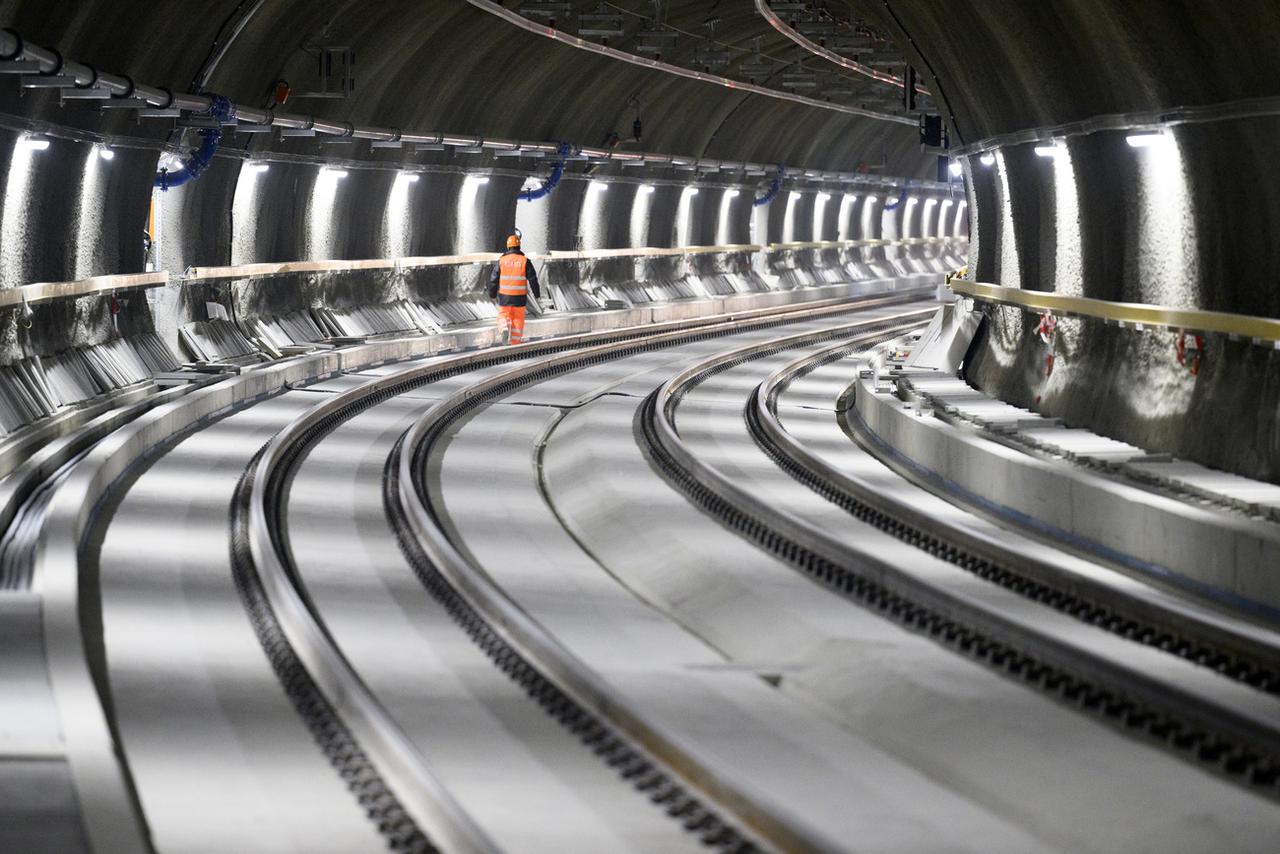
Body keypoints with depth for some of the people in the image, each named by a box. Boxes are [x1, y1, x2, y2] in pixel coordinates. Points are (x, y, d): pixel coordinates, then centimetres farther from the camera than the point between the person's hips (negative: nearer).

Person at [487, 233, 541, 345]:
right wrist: (537, 294, 8)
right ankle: (515, 342, 12)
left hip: (504, 296, 0)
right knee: (518, 319, 9)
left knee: (503, 316, 13)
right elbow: (532, 278, -3)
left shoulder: (502, 261, -1)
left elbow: (493, 279, 3)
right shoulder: (525, 261, -4)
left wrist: (492, 294, 15)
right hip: (519, 298, 0)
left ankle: (504, 329, -17)